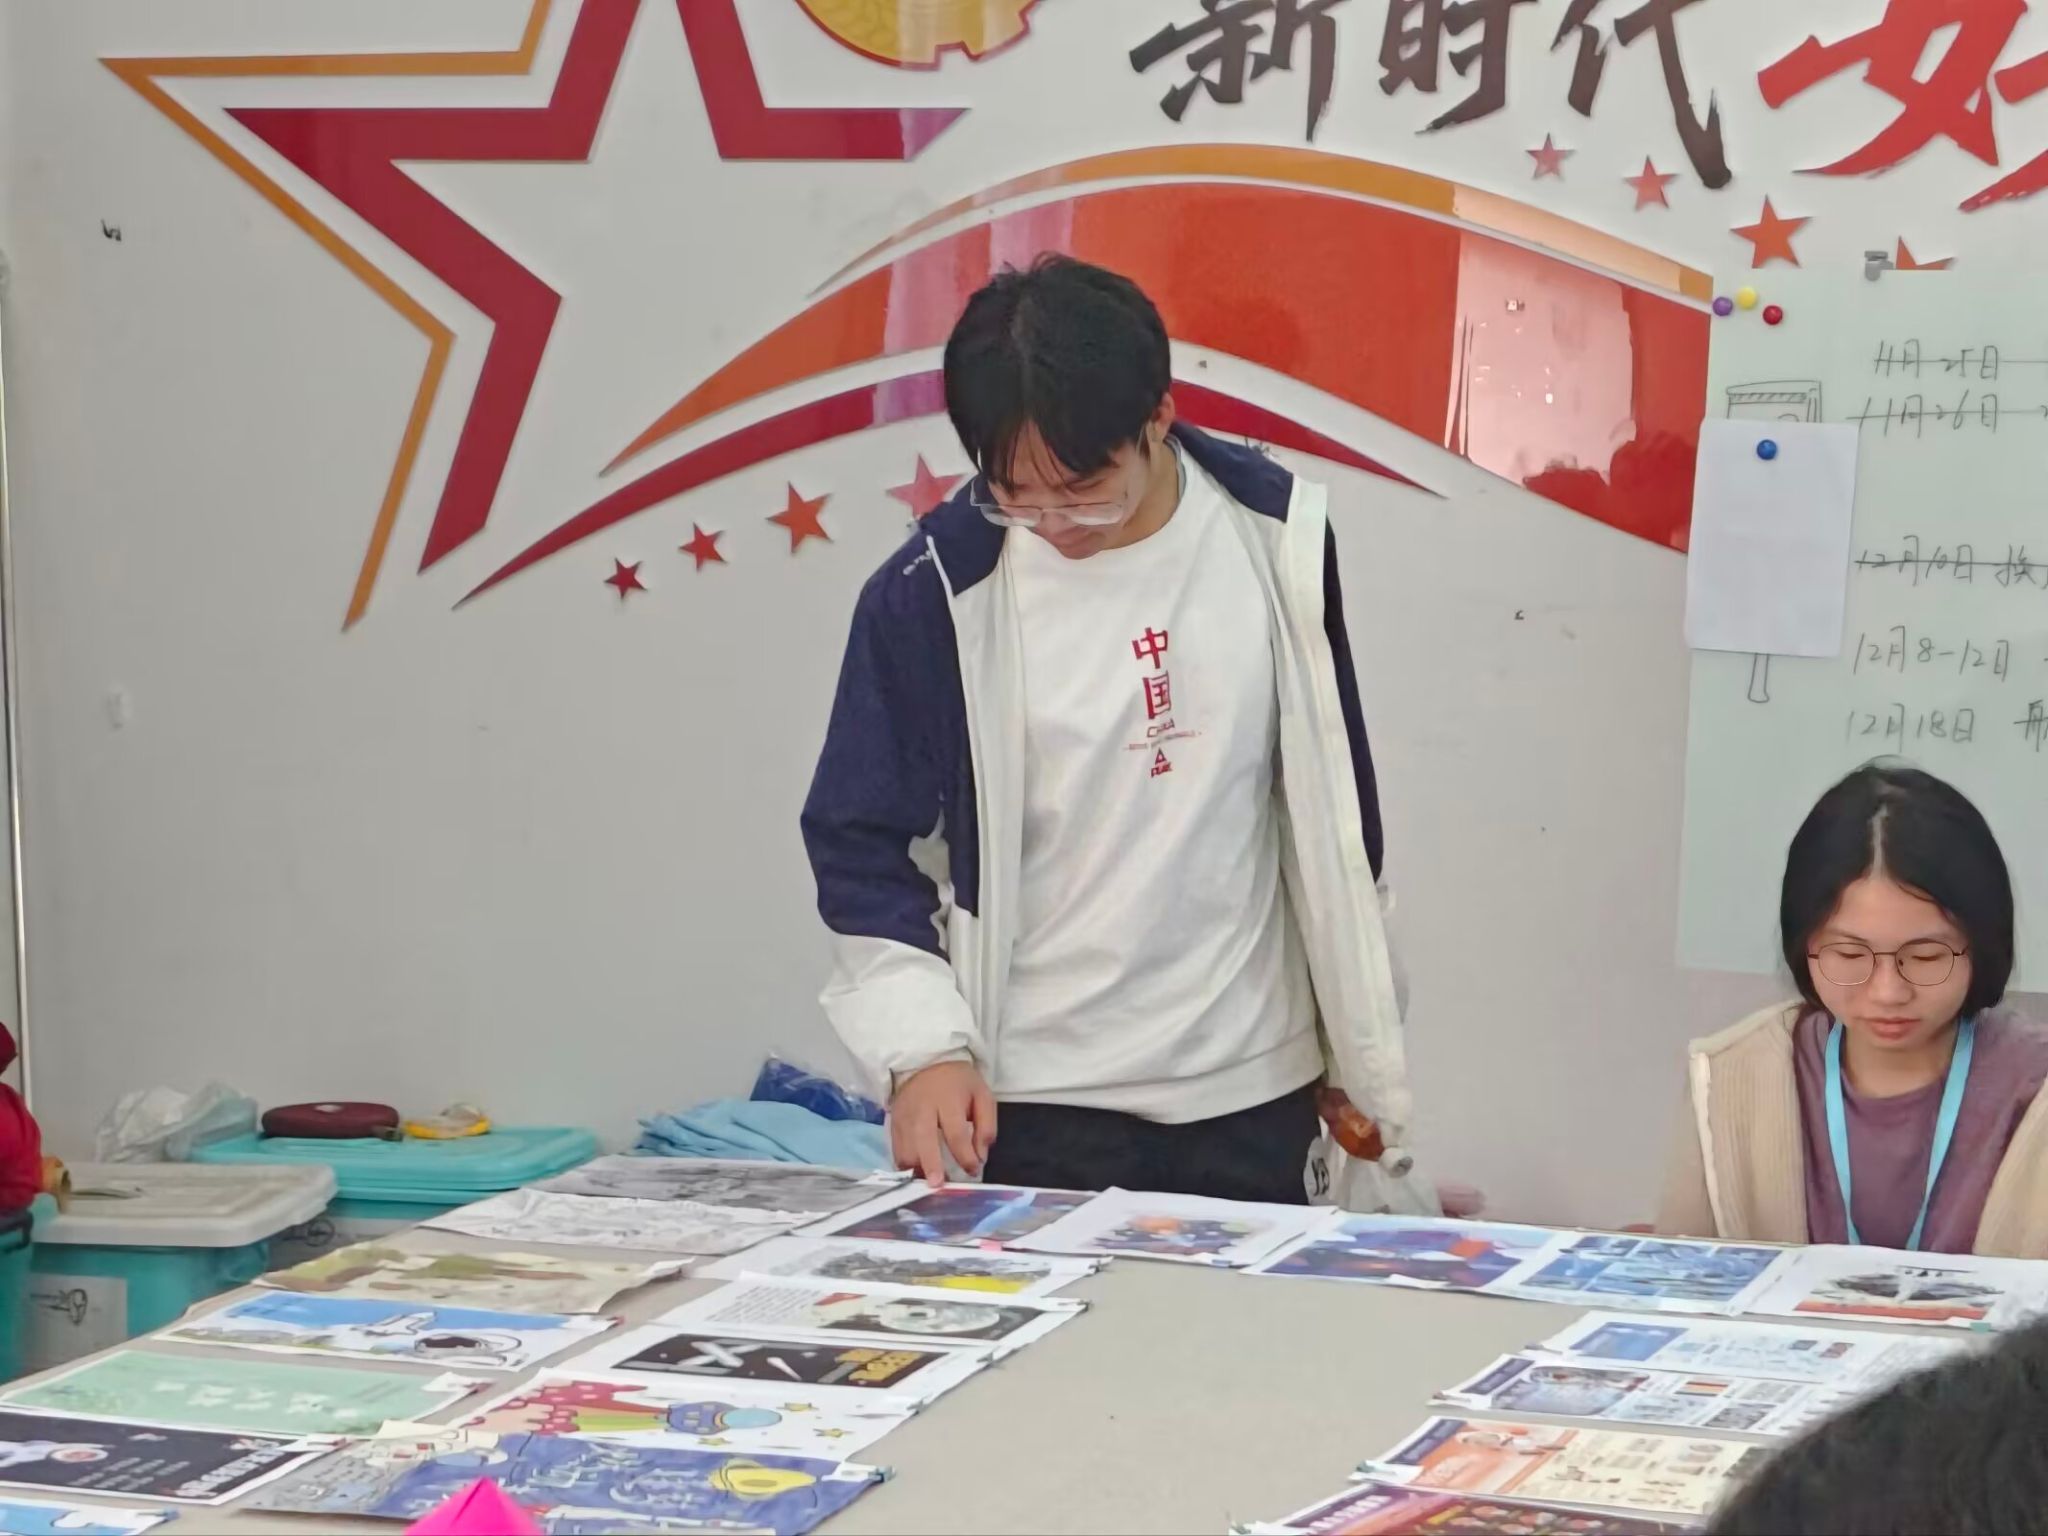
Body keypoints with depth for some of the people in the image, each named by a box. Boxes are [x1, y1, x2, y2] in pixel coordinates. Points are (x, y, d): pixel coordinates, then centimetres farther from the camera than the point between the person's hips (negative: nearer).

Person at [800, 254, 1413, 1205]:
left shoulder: (1272, 537, -3)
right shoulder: (934, 591, -11)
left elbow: (1335, 807, 7)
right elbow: (863, 842, -2)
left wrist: (1363, 1057, 11)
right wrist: (924, 1046, -16)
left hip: (1252, 1092, 2)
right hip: (1034, 1107, -2)